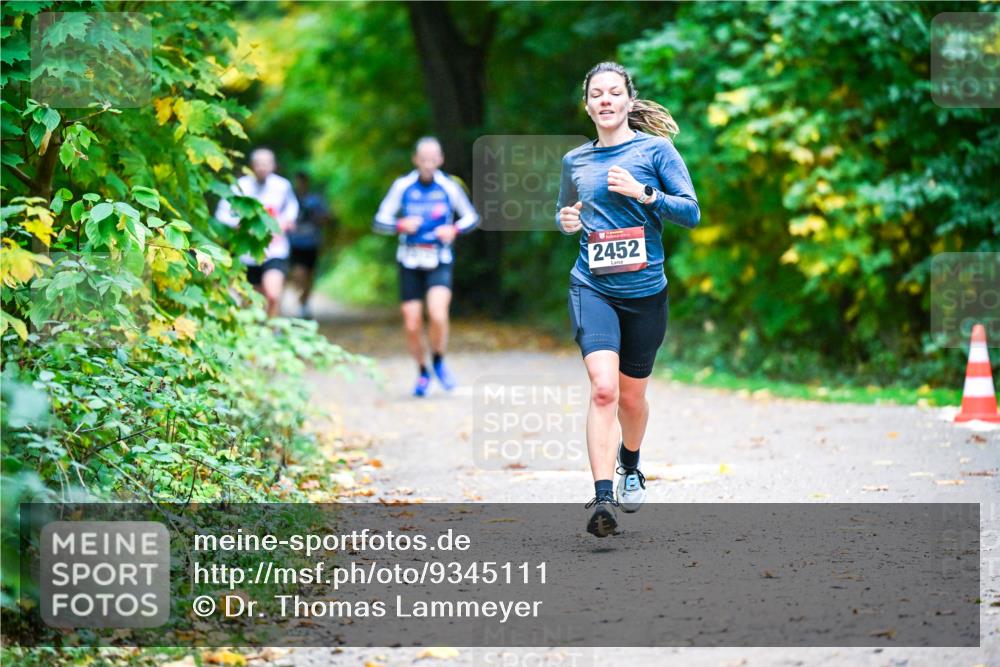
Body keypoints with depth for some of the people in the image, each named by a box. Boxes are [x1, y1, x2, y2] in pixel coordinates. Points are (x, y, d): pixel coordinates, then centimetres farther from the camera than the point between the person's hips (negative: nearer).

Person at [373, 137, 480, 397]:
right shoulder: (402, 186, -3)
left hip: (439, 262, -1)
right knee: (412, 326, 1)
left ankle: (438, 361, 6)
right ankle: (422, 372, 25)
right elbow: (380, 221, 1)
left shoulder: (449, 186, -3)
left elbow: (471, 217, 9)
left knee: (438, 316, -22)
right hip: (410, 263, 1)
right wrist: (401, 225, -19)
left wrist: (454, 230, -11)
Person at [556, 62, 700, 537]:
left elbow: (691, 212, -4)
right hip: (592, 287, 0)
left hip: (644, 289, 0)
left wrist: (643, 193, -17)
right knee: (603, 387, -20)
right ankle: (602, 499, -25)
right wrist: (566, 220, 1)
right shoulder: (575, 161, 8)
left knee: (632, 396, 13)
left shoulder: (655, 149, -1)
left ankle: (629, 467, 45)